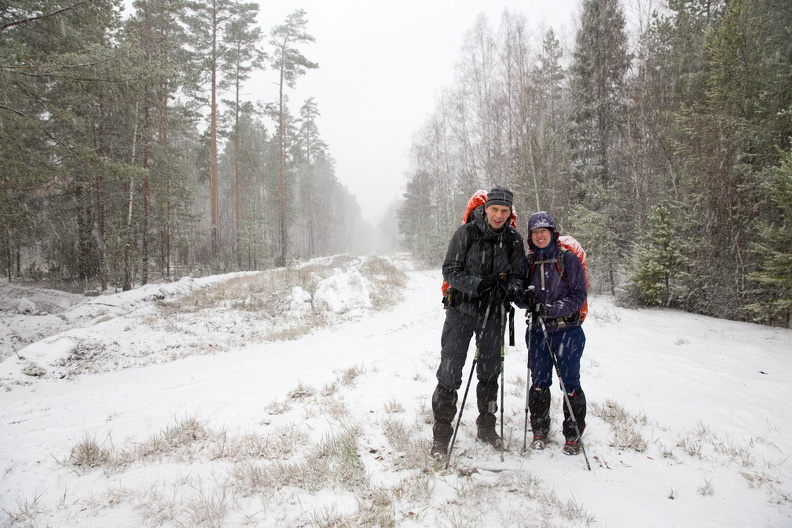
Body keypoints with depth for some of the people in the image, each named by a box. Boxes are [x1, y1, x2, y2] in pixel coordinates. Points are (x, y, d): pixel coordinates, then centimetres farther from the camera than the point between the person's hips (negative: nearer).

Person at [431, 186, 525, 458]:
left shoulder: (514, 240, 1)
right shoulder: (466, 232, -8)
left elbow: (518, 276, 5)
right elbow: (450, 271, -9)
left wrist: (510, 288, -19)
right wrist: (478, 284, -24)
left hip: (494, 313, 3)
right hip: (461, 310, -3)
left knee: (490, 372, 14)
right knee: (449, 373, -5)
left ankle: (486, 426, 32)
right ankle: (441, 433, 8)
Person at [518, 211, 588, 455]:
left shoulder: (568, 259, -2)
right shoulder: (527, 262, 8)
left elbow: (579, 295, -7)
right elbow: (519, 298, 9)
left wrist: (551, 308, -19)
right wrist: (526, 298, -14)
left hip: (567, 330, -3)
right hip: (538, 331, 3)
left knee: (570, 384, 1)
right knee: (539, 383, 7)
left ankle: (573, 436, 16)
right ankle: (540, 431, 23)